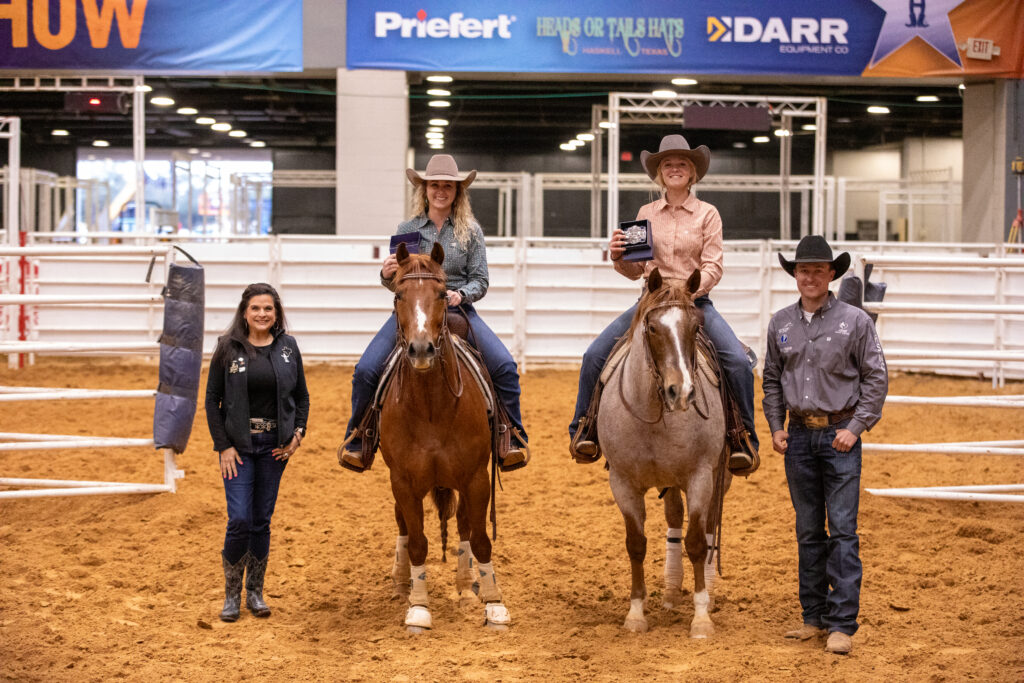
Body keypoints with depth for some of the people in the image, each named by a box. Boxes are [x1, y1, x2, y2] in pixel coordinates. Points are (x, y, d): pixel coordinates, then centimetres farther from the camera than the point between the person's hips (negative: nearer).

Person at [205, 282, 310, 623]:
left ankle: (255, 592, 21)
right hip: (238, 444, -2)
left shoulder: (288, 348, 4)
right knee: (239, 520, -9)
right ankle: (231, 594, 7)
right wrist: (223, 446, -8)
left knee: (262, 521, 8)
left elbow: (302, 396, 11)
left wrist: (297, 433, -3)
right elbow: (212, 400, -1)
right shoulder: (228, 348, -4)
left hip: (274, 445, 2)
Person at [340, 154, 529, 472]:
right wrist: (387, 275, -12)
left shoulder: (470, 231, 4)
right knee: (365, 370, -17)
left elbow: (480, 282, 3)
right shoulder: (407, 229, 7)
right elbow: (395, 284, 11)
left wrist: (460, 294, -18)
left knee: (505, 366, -20)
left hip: (458, 310, -1)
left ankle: (513, 436, -2)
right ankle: (357, 437, 6)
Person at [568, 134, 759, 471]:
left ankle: (744, 437, -7)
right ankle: (584, 428, 4)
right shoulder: (646, 214, 9)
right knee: (594, 356, -13)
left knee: (738, 362, -23)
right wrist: (618, 257, -9)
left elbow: (713, 268, -6)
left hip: (695, 301, -2)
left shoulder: (707, 214, 2)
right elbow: (635, 270, 13)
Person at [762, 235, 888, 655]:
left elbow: (876, 378, -2)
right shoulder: (781, 324, 6)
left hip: (839, 435, -4)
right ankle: (814, 617, 19)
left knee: (842, 530, -6)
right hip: (799, 435, 4)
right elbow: (772, 380, 15)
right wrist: (776, 427, 6)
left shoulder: (855, 321, -5)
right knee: (808, 532, 10)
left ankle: (843, 624, -5)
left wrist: (856, 427, -10)